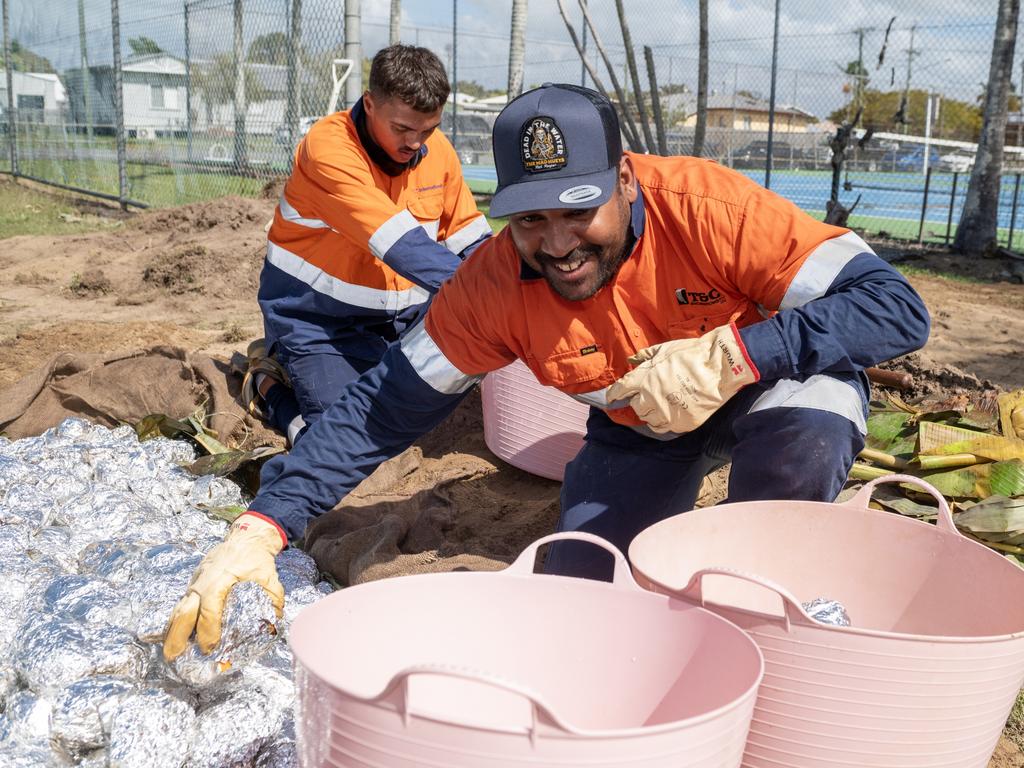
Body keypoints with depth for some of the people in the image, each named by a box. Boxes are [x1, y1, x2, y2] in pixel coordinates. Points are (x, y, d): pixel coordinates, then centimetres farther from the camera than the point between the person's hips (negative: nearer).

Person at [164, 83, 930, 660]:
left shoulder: (706, 205, -33)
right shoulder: (497, 280, -25)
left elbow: (898, 307, -33)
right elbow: (384, 405, -23)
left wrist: (729, 355, -45)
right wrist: (263, 527, -32)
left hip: (770, 382, -2)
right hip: (640, 430, 3)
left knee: (803, 433, -36)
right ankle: (673, 523, 26)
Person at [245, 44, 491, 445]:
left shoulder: (437, 149, -4)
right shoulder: (328, 147, -23)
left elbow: (470, 239, 3)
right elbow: (401, 244, -32)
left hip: (403, 310, 7)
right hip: (317, 316, -6)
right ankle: (270, 381, 12)